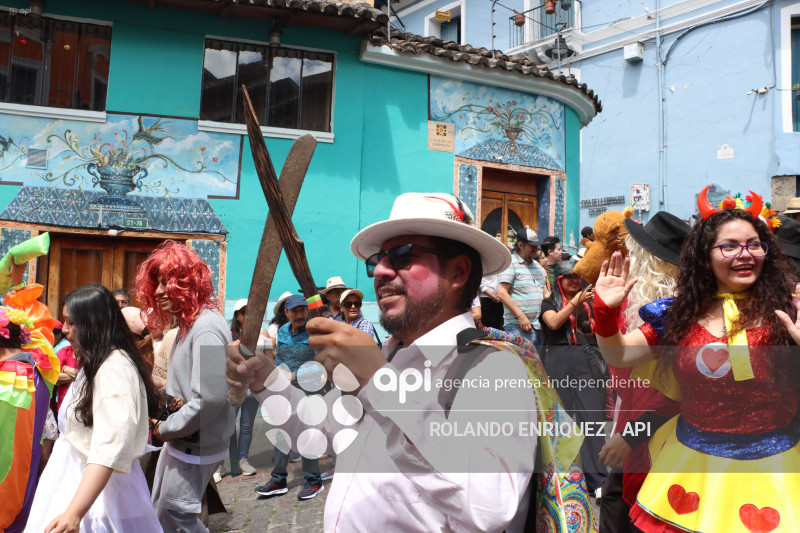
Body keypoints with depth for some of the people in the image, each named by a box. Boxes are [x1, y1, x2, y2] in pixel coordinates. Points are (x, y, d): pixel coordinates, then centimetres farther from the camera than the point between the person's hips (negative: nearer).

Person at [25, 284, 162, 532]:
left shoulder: (114, 368, -22)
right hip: (79, 480, 9)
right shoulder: (96, 364, 11)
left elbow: (109, 448, -31)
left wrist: (74, 513, -36)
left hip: (99, 490, -9)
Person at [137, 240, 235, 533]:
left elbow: (209, 398, -29)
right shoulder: (187, 324, 10)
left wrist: (165, 428, -16)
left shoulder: (206, 328, -23)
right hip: (179, 440, 10)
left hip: (197, 444, -10)